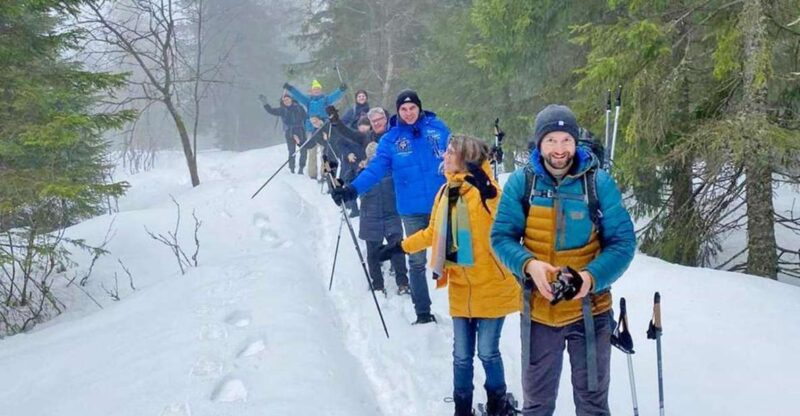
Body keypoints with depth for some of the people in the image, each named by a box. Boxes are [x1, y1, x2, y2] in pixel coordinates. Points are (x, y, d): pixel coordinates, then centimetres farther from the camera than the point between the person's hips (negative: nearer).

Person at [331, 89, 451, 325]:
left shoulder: (437, 128, 1)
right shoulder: (390, 139, -1)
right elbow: (374, 170, -8)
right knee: (416, 262, 5)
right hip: (412, 210, 0)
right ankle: (423, 313, 14)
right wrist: (352, 190, -21)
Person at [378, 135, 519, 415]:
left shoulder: (485, 189, -12)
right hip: (460, 287, 5)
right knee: (462, 355, 11)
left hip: (490, 286, -5)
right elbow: (434, 233, 21)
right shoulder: (446, 191, 8)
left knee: (488, 352, 4)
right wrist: (401, 246, 22)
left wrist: (487, 192, -40)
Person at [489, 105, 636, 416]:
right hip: (538, 311, 1)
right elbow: (502, 236, -4)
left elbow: (623, 242, -7)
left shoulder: (599, 182, -8)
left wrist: (592, 277, -25)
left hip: (590, 310, -1)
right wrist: (529, 265, -24)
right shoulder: (521, 182, -5)